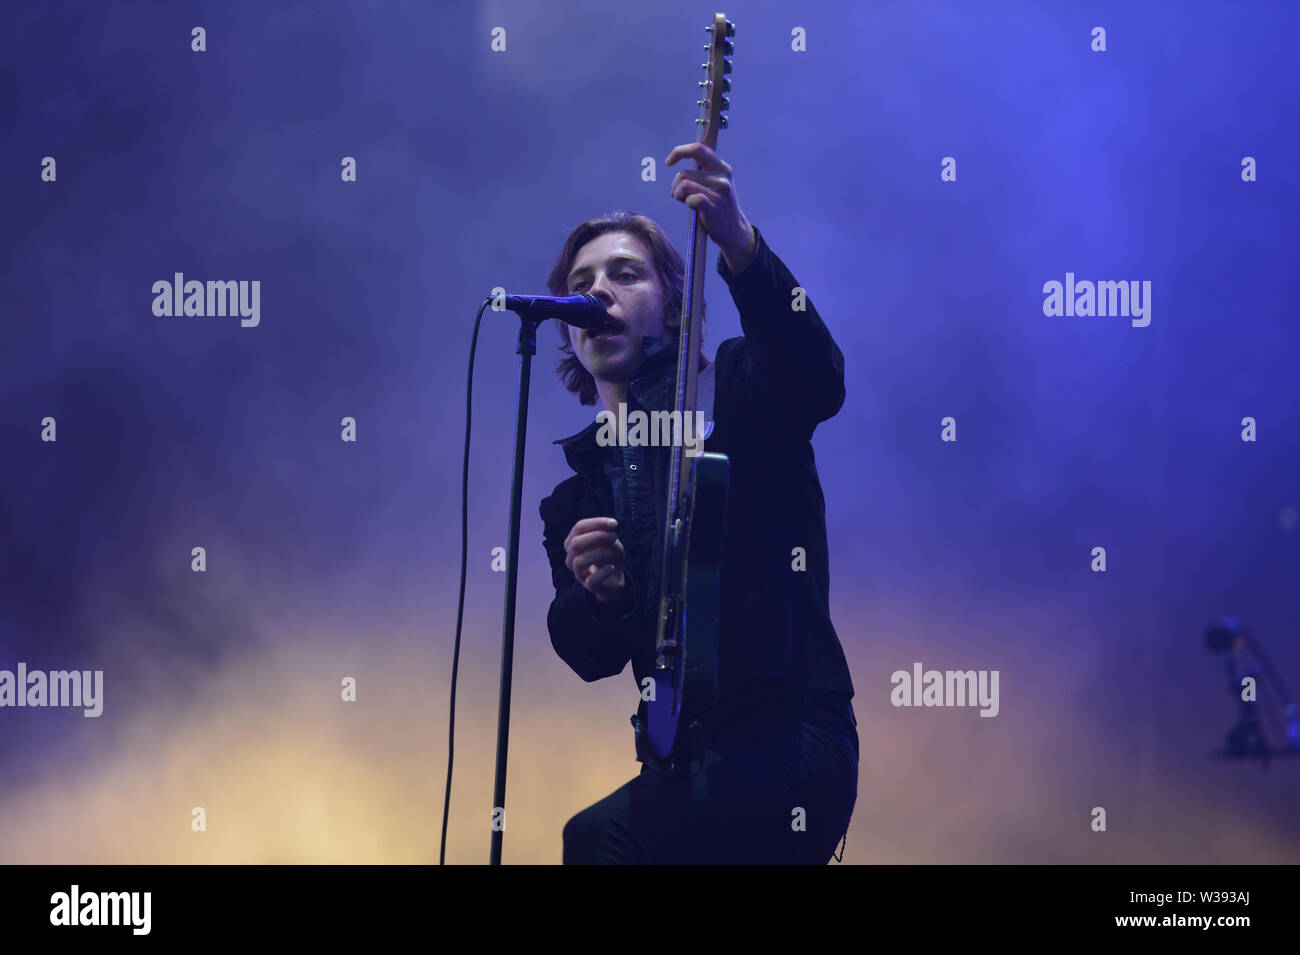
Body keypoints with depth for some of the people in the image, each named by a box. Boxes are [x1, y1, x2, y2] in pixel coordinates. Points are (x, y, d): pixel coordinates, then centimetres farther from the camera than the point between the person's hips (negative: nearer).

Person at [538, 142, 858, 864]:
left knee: (605, 836, -28)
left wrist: (740, 245, -34)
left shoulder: (729, 393, 4)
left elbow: (815, 381, -20)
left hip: (790, 736, -6)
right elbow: (590, 656, 9)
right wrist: (596, 595, -14)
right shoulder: (574, 491, 19)